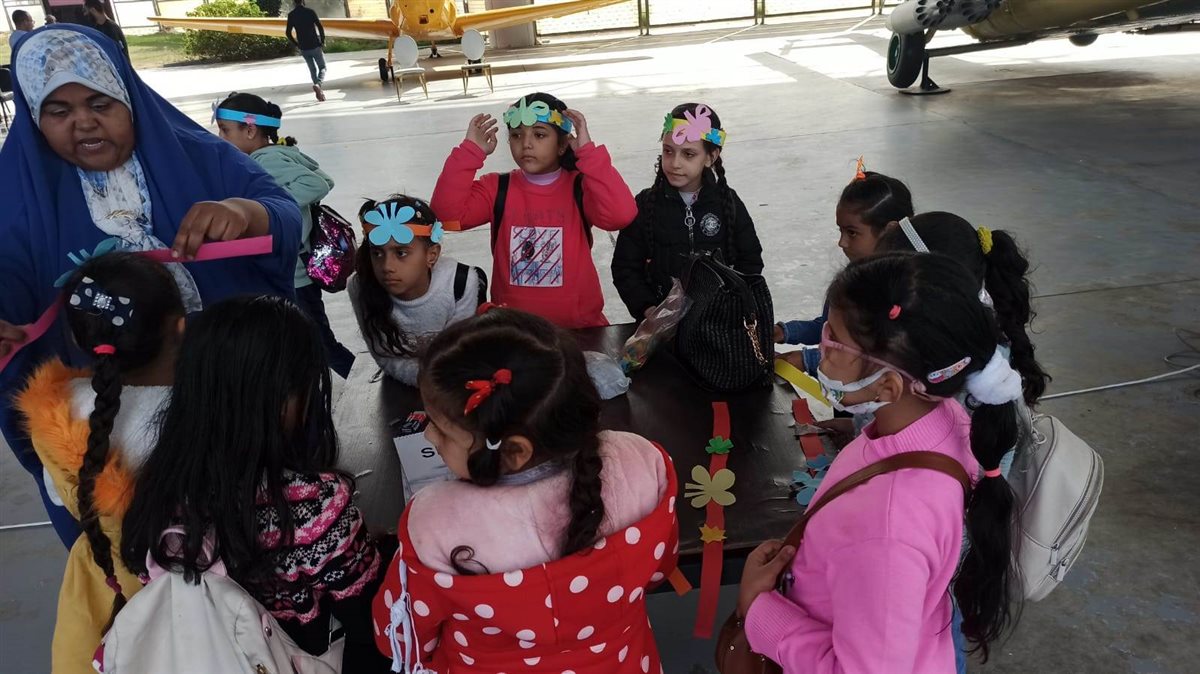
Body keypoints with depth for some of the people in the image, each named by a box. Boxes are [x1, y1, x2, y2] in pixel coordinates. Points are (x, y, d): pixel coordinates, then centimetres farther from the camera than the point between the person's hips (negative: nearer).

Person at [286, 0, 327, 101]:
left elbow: (288, 33, 0)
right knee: (322, 68, 8)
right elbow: (320, 27, -12)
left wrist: (296, 44, 13)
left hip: (303, 48, 3)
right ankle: (317, 84, -21)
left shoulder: (291, 15, 1)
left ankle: (319, 92, 13)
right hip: (315, 46, -3)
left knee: (313, 69, 18)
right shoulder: (310, 12, -7)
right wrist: (322, 41, 0)